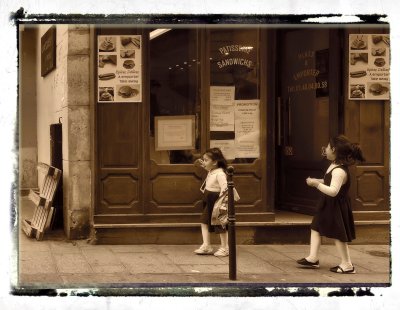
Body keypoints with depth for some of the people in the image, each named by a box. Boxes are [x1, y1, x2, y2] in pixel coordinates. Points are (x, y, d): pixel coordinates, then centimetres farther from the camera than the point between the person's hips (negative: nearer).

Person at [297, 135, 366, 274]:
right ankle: (313, 258, 21)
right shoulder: (334, 166, 4)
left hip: (336, 208, -10)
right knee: (315, 228, 15)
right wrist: (317, 181, 7)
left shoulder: (339, 171, -28)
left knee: (337, 235, -2)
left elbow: (333, 191, -36)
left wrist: (316, 184, -32)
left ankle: (347, 264, 7)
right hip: (328, 205, 10)